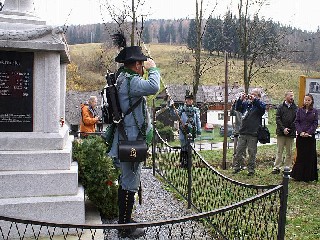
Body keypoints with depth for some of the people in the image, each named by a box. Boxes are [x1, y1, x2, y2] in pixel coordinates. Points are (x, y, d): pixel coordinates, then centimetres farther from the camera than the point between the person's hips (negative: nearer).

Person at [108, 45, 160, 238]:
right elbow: (153, 87, -34)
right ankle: (126, 228, 7)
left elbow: (144, 88, 28)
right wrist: (153, 68, -16)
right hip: (132, 140, -11)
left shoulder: (122, 78, 15)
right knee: (130, 183, -3)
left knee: (126, 181, 19)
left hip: (127, 139, 11)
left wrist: (149, 69, 15)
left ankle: (125, 220, 32)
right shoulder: (130, 80, -18)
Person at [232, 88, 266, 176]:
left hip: (253, 133, -4)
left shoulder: (259, 104, 0)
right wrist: (240, 99, -7)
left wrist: (255, 99, -25)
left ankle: (251, 169, 14)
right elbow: (237, 108, 7)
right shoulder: (246, 103, 12)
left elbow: (263, 107, -21)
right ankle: (237, 167, 19)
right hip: (243, 132, 4)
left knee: (252, 152, 4)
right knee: (239, 150, 8)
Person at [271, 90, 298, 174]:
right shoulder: (280, 107, 5)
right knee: (279, 151, 3)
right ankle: (277, 167, 6)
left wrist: (289, 129, -11)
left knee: (289, 152, 6)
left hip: (291, 133, 1)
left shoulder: (295, 108, 5)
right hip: (281, 132, -1)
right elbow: (277, 119, 0)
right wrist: (283, 128, -12)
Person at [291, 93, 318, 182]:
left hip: (310, 136, 0)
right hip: (300, 136, 0)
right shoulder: (300, 110, 6)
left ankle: (308, 176, 11)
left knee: (310, 156, 3)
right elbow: (296, 122, 2)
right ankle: (298, 175, 12)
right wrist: (300, 132, -12)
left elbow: (315, 124, -1)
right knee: (300, 156, 4)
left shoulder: (314, 111, 3)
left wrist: (308, 132, -14)